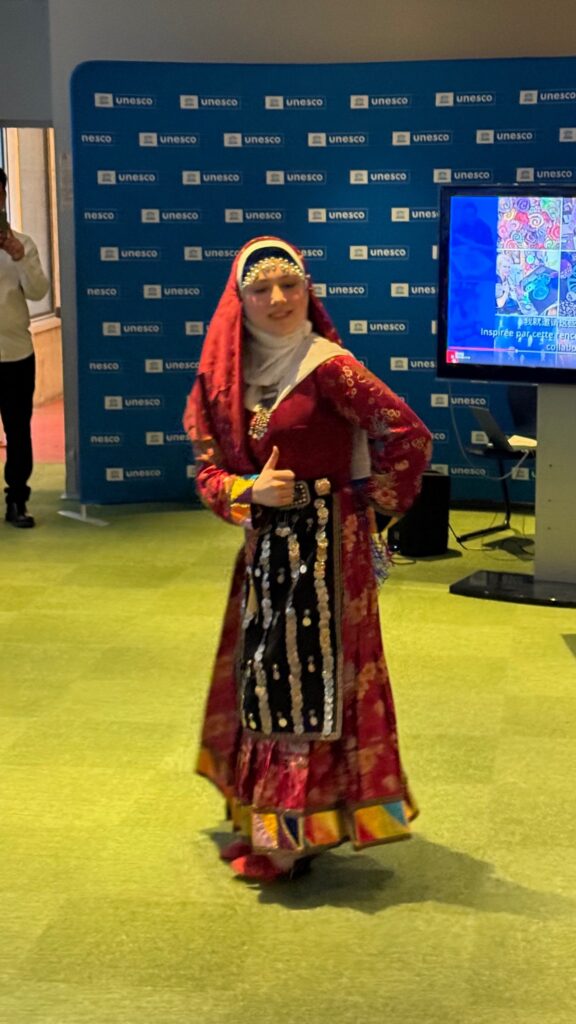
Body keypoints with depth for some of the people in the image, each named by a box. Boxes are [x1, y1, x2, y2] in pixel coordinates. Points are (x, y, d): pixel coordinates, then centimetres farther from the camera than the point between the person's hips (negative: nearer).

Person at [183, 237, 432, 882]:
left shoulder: (327, 366, -15)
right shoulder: (229, 375, 4)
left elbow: (408, 436, -17)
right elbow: (209, 470, 6)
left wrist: (375, 503, -6)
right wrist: (251, 491, -13)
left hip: (327, 545, -7)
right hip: (265, 545, 7)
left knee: (312, 675, -1)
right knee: (262, 676, 13)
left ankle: (298, 830, 10)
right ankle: (266, 818, 28)